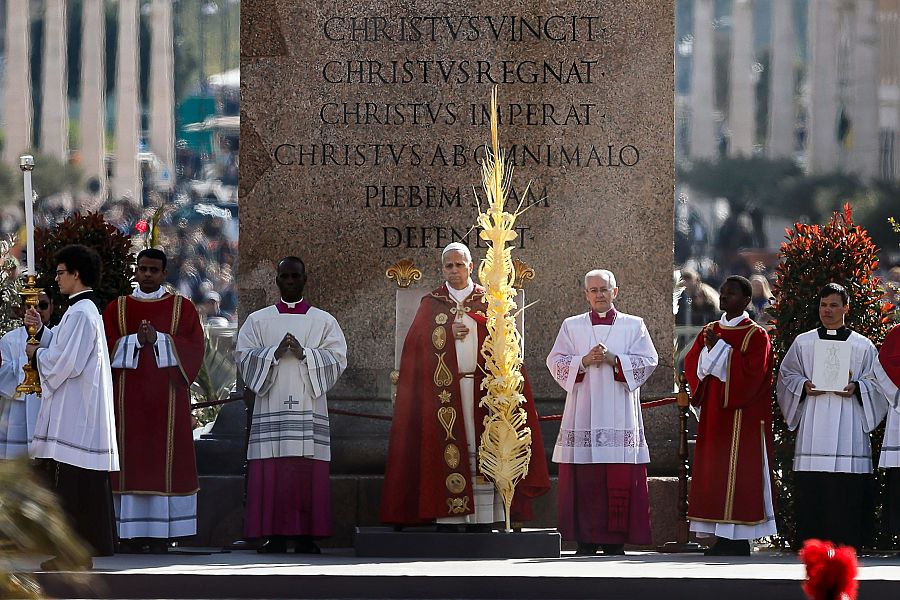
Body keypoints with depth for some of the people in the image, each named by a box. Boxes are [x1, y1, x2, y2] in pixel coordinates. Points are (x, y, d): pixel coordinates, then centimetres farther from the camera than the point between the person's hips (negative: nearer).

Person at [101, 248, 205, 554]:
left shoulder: (182, 308, 9)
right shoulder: (117, 308, 11)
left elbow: (193, 348, -1)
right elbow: (107, 346, 2)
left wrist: (158, 339, -12)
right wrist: (136, 340, -13)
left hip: (167, 397, -1)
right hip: (128, 399, 1)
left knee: (165, 460, -4)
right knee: (130, 459, -3)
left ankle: (161, 535, -4)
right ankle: (130, 535, -2)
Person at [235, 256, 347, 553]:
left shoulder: (324, 321, 11)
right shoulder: (258, 320, 12)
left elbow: (337, 359, 1)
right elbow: (244, 358, 4)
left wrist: (304, 353, -12)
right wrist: (275, 353, -12)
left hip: (309, 409, 0)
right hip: (271, 409, 0)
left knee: (308, 473, -5)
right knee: (271, 472, -6)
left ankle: (306, 536, -4)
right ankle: (274, 536, -5)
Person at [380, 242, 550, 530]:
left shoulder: (488, 301, 12)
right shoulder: (431, 304, 12)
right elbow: (419, 344, 3)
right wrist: (450, 333, -10)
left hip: (481, 386, 0)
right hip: (444, 390, 0)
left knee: (480, 452, -5)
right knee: (448, 454, -7)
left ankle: (482, 522, -4)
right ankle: (448, 520, -7)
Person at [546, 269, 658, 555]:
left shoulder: (633, 326, 10)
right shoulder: (572, 326, 13)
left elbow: (648, 360, 1)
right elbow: (556, 362, 5)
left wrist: (613, 359, -11)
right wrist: (583, 361, -11)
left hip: (620, 413, -1)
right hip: (583, 412, 1)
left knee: (620, 479, -5)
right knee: (584, 480, -5)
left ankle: (615, 541, -2)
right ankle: (585, 540, -2)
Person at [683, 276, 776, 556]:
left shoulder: (756, 336, -4)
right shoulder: (709, 331, 14)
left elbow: (752, 373, -16)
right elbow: (691, 365, 7)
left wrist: (720, 348, -16)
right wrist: (709, 349, -11)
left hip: (742, 417, -6)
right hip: (713, 415, 6)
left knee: (738, 477, -8)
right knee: (713, 475, 3)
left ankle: (738, 541, -6)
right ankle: (723, 539, 6)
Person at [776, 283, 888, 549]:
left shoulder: (863, 346, 9)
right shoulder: (803, 343, 13)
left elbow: (876, 382, 9)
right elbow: (786, 376, 14)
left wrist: (856, 388, -10)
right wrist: (804, 386, -6)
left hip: (848, 426, -1)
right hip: (813, 425, 1)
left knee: (847, 494, -7)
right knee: (811, 487, -6)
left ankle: (845, 542, -3)